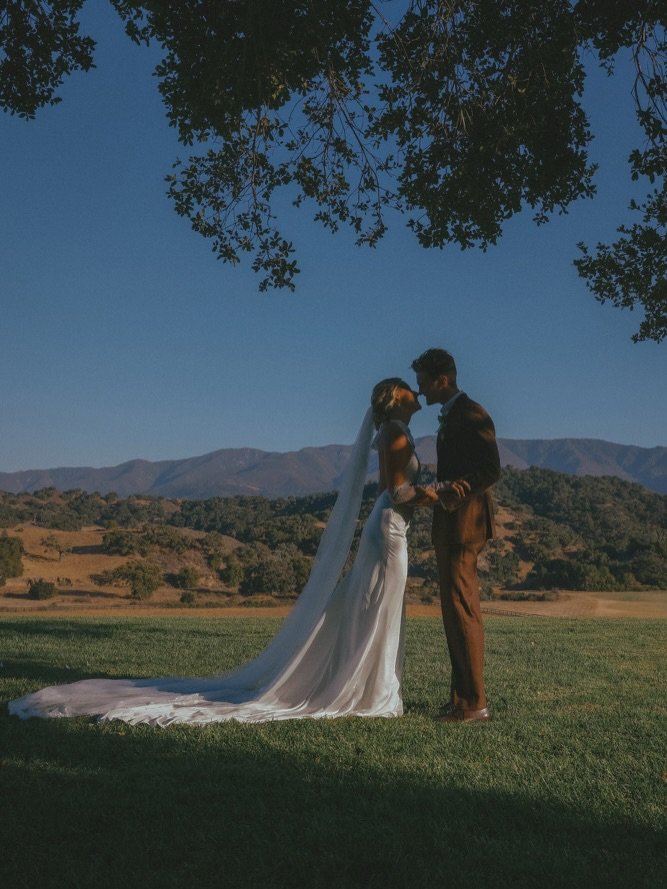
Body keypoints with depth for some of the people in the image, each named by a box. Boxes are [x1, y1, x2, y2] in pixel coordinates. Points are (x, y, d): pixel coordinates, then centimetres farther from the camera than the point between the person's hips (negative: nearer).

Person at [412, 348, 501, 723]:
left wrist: (454, 490, -27)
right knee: (455, 611, 11)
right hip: (450, 526, 10)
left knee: (463, 609, -9)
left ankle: (475, 702, -4)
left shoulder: (471, 414, -11)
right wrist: (443, 490, 12)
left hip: (465, 523, -10)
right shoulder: (451, 416, 19)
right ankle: (462, 697, 17)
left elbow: (491, 470, -19)